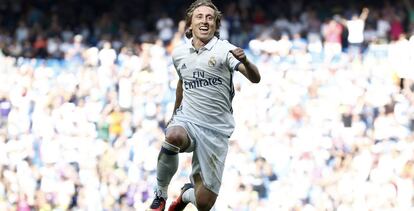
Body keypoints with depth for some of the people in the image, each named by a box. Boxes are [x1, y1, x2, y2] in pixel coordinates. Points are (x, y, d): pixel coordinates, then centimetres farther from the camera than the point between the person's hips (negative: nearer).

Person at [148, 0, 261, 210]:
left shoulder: (224, 50, -7)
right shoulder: (179, 53, 7)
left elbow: (255, 78, -22)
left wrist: (244, 61, -43)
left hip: (216, 131, -2)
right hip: (187, 121, 2)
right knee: (173, 137, -38)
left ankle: (188, 193, 35)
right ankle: (161, 193, -16)